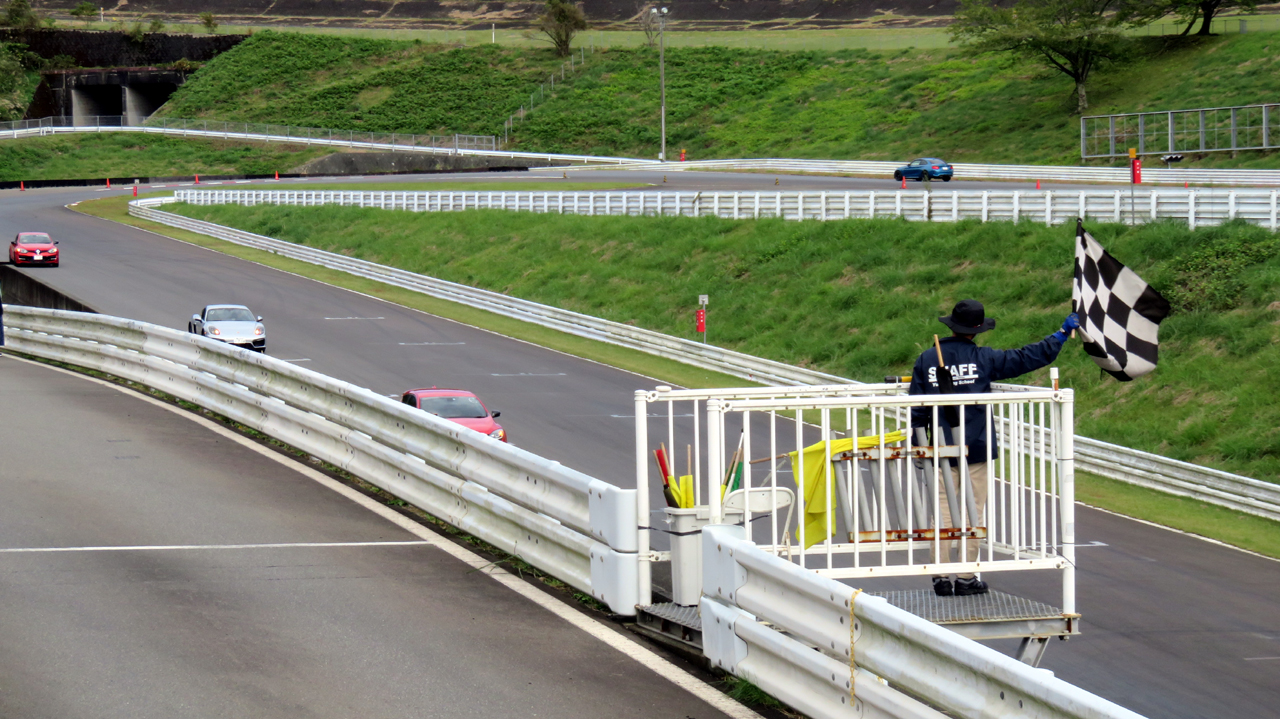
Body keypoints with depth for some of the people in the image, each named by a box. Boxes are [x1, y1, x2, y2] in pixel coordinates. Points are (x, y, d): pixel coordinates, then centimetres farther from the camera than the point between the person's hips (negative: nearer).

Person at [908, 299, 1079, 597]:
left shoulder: (926, 360, 2)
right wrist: (1062, 335, 12)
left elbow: (917, 408, 5)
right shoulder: (983, 358, -4)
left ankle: (941, 578, 4)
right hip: (976, 450, -2)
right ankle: (966, 579, 4)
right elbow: (1026, 358, 1)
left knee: (943, 510, 5)